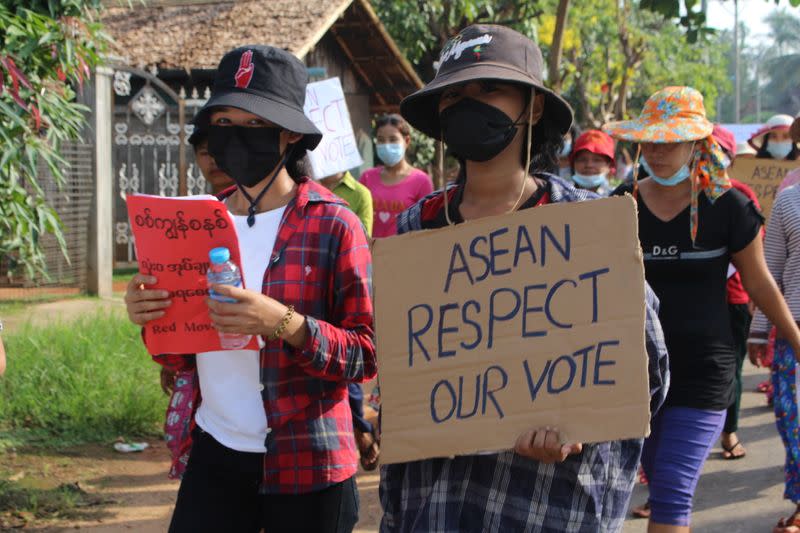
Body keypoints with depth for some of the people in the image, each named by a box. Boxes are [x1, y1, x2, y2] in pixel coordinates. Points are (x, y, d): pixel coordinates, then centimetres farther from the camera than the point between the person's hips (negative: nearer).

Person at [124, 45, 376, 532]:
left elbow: (369, 355, -13)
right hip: (213, 455, 4)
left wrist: (283, 324, -27)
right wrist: (152, 319, -7)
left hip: (305, 463, -4)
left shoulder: (333, 224, -9)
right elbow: (185, 355, 13)